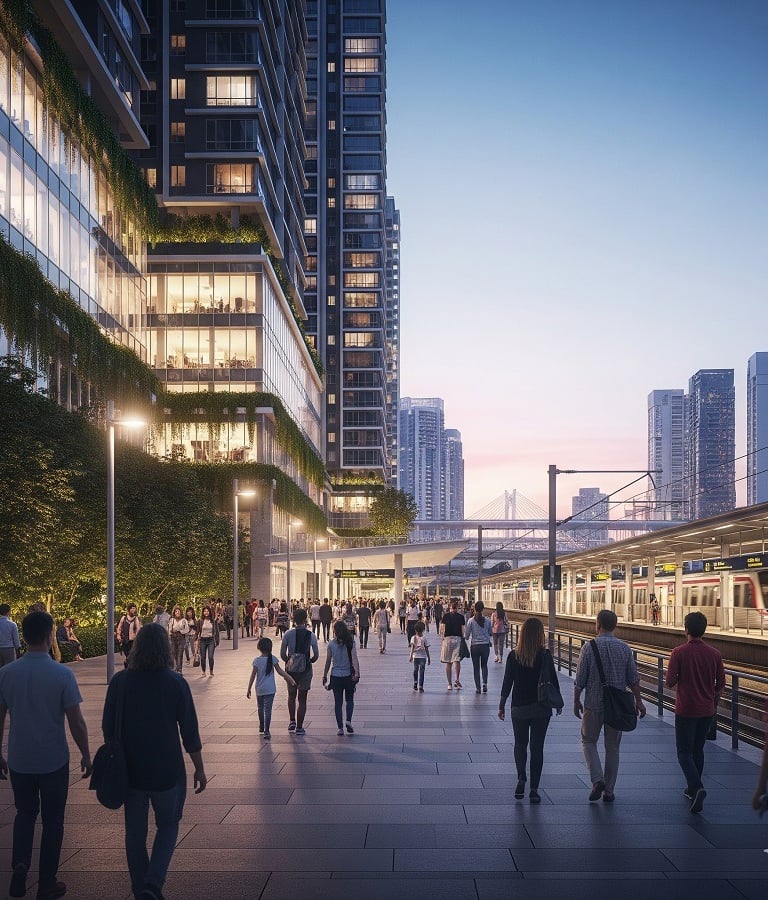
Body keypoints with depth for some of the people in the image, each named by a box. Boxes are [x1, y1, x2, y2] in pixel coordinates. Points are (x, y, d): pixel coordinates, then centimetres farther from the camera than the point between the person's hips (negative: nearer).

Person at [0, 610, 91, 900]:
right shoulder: (62, 674, -15)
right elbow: (76, 722, -12)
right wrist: (86, 756, 2)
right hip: (54, 762, -2)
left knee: (25, 814, 23)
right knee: (52, 821, 13)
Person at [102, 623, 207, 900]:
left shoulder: (120, 682, -5)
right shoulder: (175, 683, -11)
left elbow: (108, 728, 3)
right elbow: (190, 732, -8)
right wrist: (199, 769, 2)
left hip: (130, 770, 2)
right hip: (167, 771, -2)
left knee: (135, 831, 16)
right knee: (168, 825, 16)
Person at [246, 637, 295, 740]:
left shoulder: (256, 660, -6)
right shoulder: (273, 659, -6)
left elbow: (253, 676, -5)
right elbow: (279, 671, -4)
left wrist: (249, 689, 1)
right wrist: (288, 677, 8)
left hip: (259, 689, 1)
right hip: (270, 689, -1)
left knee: (260, 708, 20)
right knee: (268, 710, -3)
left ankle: (261, 727, 37)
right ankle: (266, 731, -10)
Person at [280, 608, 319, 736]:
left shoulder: (288, 634, -6)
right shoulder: (310, 635, -6)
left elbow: (282, 654, -6)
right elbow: (316, 655, -3)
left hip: (291, 668, 1)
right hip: (305, 669, -1)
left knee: (292, 696, 22)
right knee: (302, 699, 7)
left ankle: (292, 721, 12)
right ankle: (299, 727, 8)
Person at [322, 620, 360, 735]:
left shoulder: (331, 644, -4)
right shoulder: (350, 643, -6)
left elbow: (328, 661, 0)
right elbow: (354, 659, -16)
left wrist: (324, 675, 10)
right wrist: (357, 673, -20)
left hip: (335, 676, 0)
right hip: (349, 675, 0)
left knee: (338, 702, 7)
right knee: (350, 700, 18)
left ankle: (340, 727, 5)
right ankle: (348, 721, -1)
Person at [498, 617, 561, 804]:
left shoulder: (513, 656, -8)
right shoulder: (545, 656, -9)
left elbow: (507, 683, -4)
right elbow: (554, 682, -2)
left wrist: (501, 706, 6)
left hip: (519, 707, 0)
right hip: (541, 708, 0)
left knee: (520, 744, 19)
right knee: (537, 747, 7)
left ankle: (521, 780, 4)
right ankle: (534, 790, 6)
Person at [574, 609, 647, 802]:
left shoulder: (589, 647, -10)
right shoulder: (625, 648, -2)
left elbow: (580, 680, -7)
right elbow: (633, 679, 2)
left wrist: (576, 700, 5)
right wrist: (638, 701, 12)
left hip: (593, 704, -2)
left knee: (588, 741, 14)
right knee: (612, 746, 12)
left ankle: (597, 780, -6)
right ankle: (608, 790, 15)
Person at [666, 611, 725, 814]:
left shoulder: (679, 653, -14)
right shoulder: (714, 654, -2)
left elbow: (670, 682, -14)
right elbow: (721, 684, 4)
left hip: (685, 710, -4)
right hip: (707, 711, 4)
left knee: (684, 752, 2)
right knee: (698, 750, 19)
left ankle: (697, 788, -18)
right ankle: (693, 789, 27)